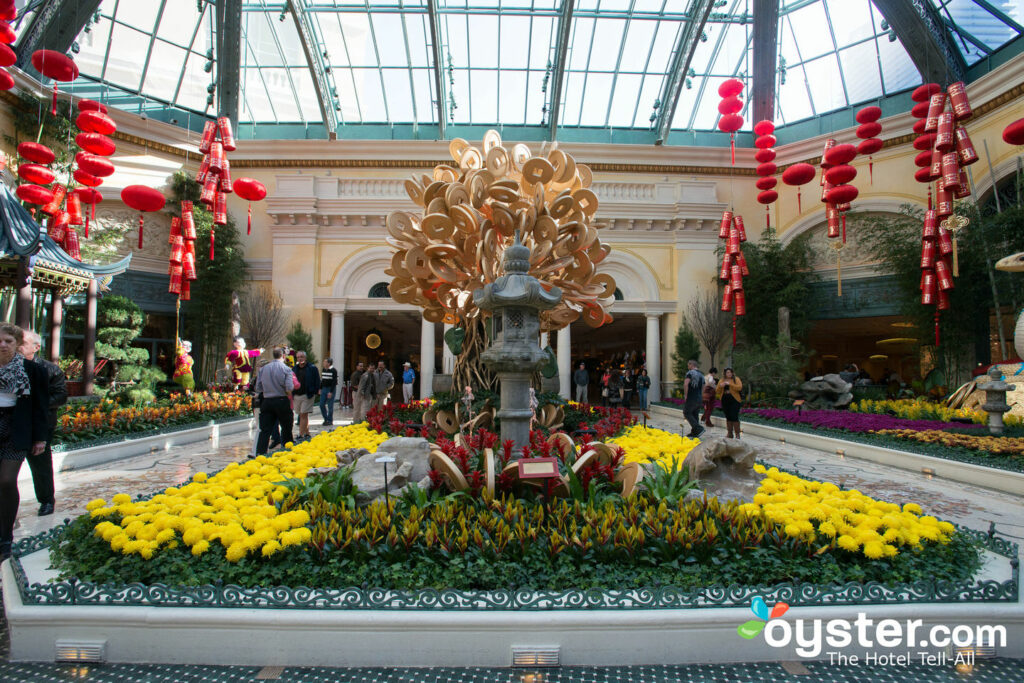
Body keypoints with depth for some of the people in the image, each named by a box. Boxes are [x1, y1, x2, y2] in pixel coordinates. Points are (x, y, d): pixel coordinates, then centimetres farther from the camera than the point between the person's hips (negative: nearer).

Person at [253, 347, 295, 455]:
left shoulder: (263, 369, 5)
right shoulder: (286, 369, -7)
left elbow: (258, 388, 4)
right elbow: (289, 388, -16)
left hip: (266, 402, 3)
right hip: (282, 401, -3)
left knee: (265, 430, 3)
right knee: (286, 428, 12)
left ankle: (260, 453, -5)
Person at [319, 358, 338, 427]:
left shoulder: (333, 371, -11)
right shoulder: (323, 370, 11)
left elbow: (334, 382, -14)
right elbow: (322, 380, 18)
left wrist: (331, 392, -18)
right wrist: (320, 389, 10)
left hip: (331, 389, -7)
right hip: (324, 389, 7)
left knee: (330, 406, -2)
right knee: (322, 404, 5)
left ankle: (330, 420, 7)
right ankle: (326, 419, 18)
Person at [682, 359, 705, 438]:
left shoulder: (690, 373, -9)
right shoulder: (701, 375, 16)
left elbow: (686, 384, -22)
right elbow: (703, 388, 19)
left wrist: (685, 395, -13)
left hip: (691, 398, -8)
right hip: (699, 399, 8)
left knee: (687, 413, -1)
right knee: (695, 415, 13)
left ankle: (699, 429, -13)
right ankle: (694, 433, 16)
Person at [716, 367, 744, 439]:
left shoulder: (736, 379, 2)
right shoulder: (722, 381, 13)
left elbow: (739, 387, -15)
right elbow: (717, 392, 10)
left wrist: (730, 384, -21)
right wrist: (720, 386, -10)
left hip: (734, 401, -4)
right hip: (725, 401, 4)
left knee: (734, 417, -10)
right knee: (728, 417, 9)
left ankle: (737, 434, -4)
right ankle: (730, 434, 16)